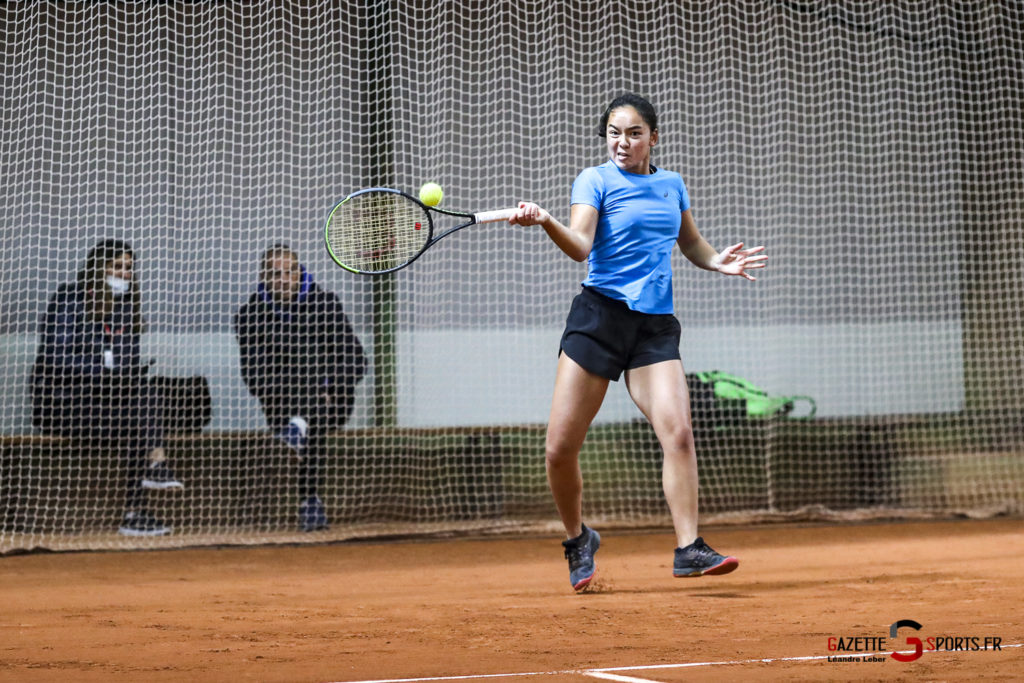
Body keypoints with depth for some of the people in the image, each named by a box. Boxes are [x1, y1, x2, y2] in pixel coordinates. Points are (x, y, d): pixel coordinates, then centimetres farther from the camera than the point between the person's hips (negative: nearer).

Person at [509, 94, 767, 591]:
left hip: (655, 325, 3)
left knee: (678, 432, -17)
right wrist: (545, 222, -35)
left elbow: (691, 243, 29)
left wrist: (718, 262, 8)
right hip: (599, 313, -3)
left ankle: (688, 548, -13)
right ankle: (577, 540, 19)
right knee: (560, 448, -5)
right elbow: (580, 246, -16)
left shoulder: (672, 185, 13)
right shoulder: (595, 180, 0)